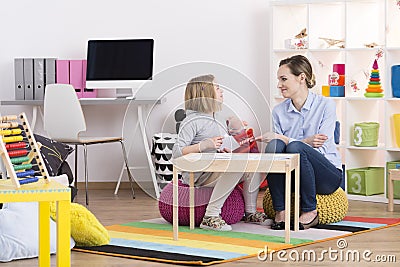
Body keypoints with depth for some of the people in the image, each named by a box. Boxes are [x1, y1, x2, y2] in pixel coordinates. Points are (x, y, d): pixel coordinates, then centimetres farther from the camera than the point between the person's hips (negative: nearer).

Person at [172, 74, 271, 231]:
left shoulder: (215, 122, 21)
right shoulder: (192, 121, -7)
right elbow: (176, 153, -17)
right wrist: (204, 145, -26)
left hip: (215, 172, 9)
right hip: (197, 175, -9)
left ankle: (250, 212, 3)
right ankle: (211, 216, -32)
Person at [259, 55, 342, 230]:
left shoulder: (325, 105, -6)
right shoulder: (279, 111, 6)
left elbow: (321, 149, -14)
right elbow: (279, 141, -3)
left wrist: (284, 138, -20)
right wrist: (307, 142, -22)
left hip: (328, 175, -3)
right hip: (293, 176, 4)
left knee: (295, 147, -33)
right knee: (274, 145, -26)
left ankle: (310, 212, -21)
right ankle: (280, 211, -25)